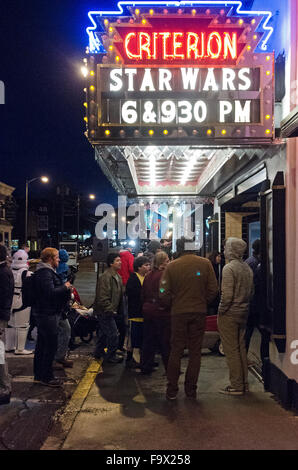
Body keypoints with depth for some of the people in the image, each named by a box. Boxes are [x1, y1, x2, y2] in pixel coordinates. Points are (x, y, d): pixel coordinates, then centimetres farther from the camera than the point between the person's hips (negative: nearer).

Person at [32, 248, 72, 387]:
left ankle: (39, 375, 25)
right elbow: (50, 292, -26)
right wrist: (65, 287, -13)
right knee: (51, 345, -4)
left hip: (43, 313, 11)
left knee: (42, 345, 16)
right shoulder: (45, 273, -18)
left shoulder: (46, 271, 16)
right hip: (48, 313, -11)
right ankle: (46, 377, 4)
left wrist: (65, 288, 6)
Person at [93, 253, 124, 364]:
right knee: (113, 334, -5)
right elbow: (103, 298, -25)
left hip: (110, 312, 9)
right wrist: (111, 310, -21)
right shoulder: (106, 277, -21)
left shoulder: (117, 276, 11)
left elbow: (119, 295, 20)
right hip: (105, 312, -9)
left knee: (103, 333, 20)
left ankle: (99, 353, 34)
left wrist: (119, 310, 12)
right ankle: (110, 356, 8)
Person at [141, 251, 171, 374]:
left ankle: (146, 367, 21)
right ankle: (170, 368, 11)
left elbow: (143, 295, 11)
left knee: (148, 339, 14)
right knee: (166, 341, 3)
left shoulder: (148, 275, 5)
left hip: (148, 310, 7)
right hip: (162, 312, -7)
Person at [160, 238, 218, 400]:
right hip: (199, 313, 1)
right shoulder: (205, 263, -2)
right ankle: (191, 389, 13)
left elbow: (164, 293, -6)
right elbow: (213, 290, -3)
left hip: (178, 313, 0)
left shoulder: (171, 266, -4)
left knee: (176, 350, 8)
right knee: (195, 351, 9)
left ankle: (172, 389, 10)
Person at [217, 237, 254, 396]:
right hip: (243, 312, 8)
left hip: (229, 314, -8)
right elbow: (251, 292, 13)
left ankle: (236, 386, 5)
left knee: (231, 350, 0)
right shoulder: (247, 268, 8)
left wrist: (221, 310, -10)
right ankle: (244, 383, 23)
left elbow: (227, 294, -21)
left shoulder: (229, 268, -16)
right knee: (241, 348, 15)